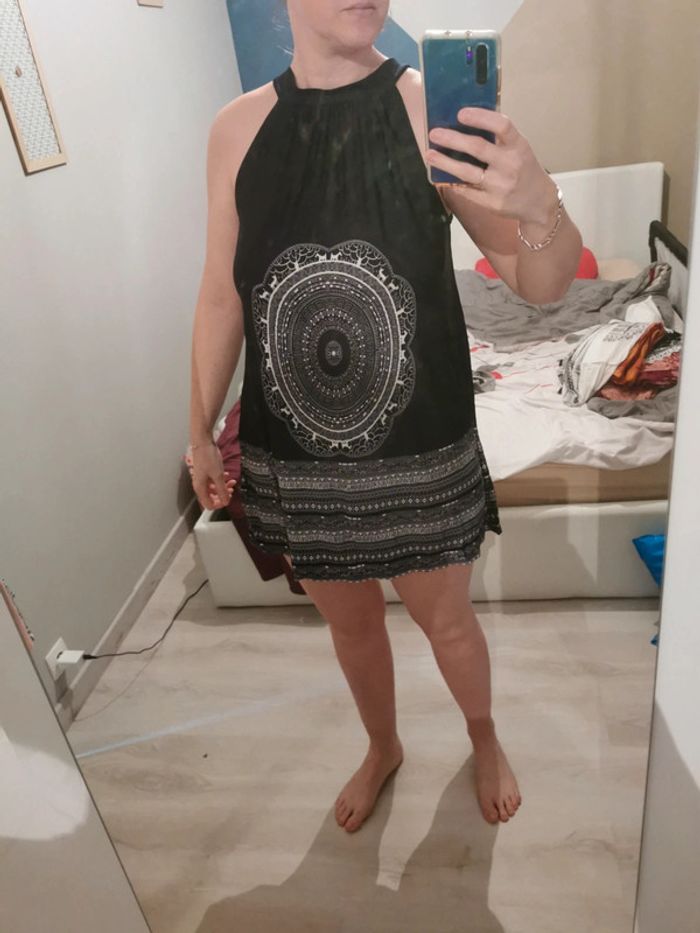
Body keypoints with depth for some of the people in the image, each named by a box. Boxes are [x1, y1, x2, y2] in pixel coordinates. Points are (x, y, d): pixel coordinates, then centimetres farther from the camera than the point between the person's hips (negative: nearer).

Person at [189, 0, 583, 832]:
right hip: (293, 461, 3)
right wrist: (200, 432, 9)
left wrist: (539, 206, -35)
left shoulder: (430, 109, -10)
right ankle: (382, 748, 54)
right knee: (350, 624, 23)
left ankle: (483, 738, 53)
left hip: (422, 456, -2)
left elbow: (540, 286, -13)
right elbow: (222, 296, 5)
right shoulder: (237, 129, -2)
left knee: (446, 621, 19)